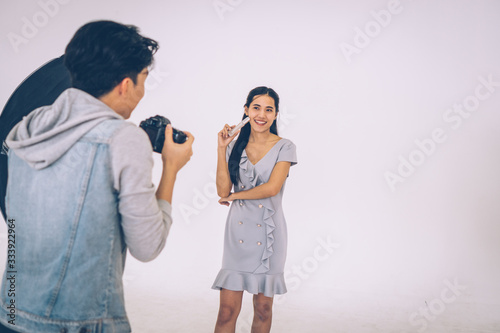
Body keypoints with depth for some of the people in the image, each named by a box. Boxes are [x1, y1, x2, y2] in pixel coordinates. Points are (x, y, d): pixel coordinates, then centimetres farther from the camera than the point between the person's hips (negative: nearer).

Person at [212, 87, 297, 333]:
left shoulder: (284, 147, -2)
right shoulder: (236, 146, 5)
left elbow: (272, 188, -14)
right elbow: (222, 190, -3)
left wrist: (234, 196, -4)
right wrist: (221, 149, -6)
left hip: (269, 233, -1)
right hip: (238, 231, 1)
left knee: (263, 308, 10)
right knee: (227, 310, -1)